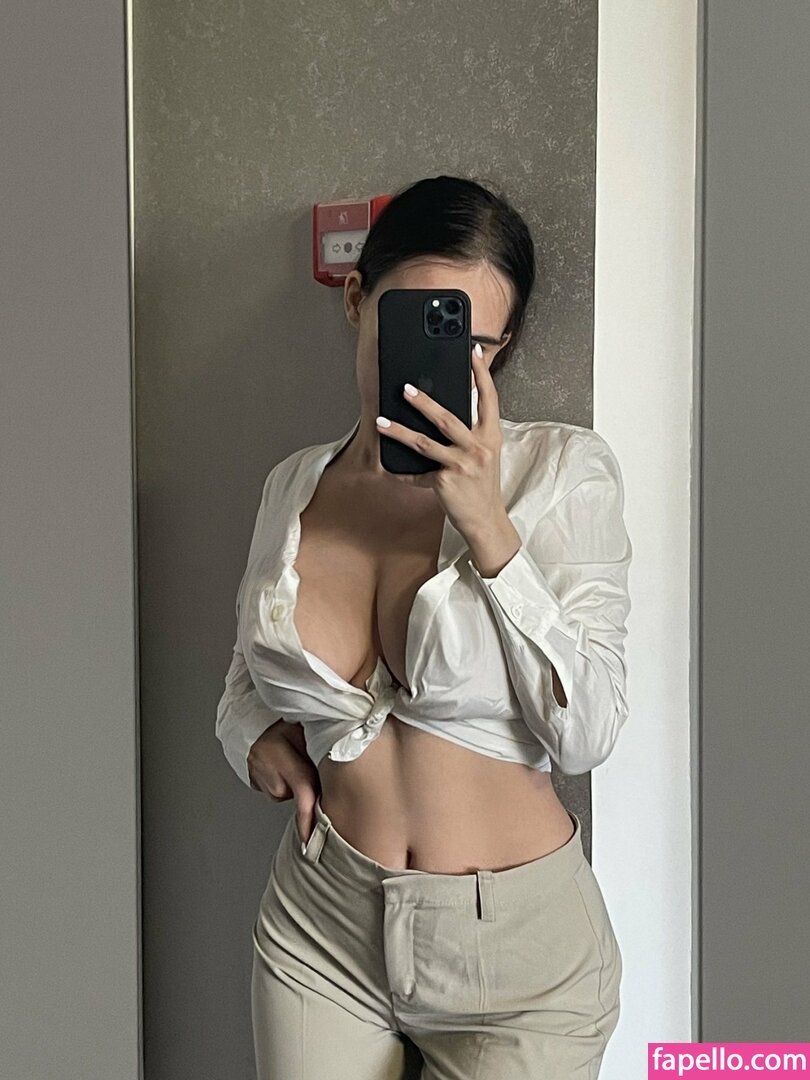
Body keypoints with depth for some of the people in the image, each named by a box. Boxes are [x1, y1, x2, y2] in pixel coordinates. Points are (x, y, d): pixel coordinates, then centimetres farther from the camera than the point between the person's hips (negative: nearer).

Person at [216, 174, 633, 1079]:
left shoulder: (563, 472, -12)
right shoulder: (294, 486, 1)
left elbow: (587, 733, -17)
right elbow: (244, 685, 15)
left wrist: (488, 528, -24)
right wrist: (260, 742, -7)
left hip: (518, 940, -3)